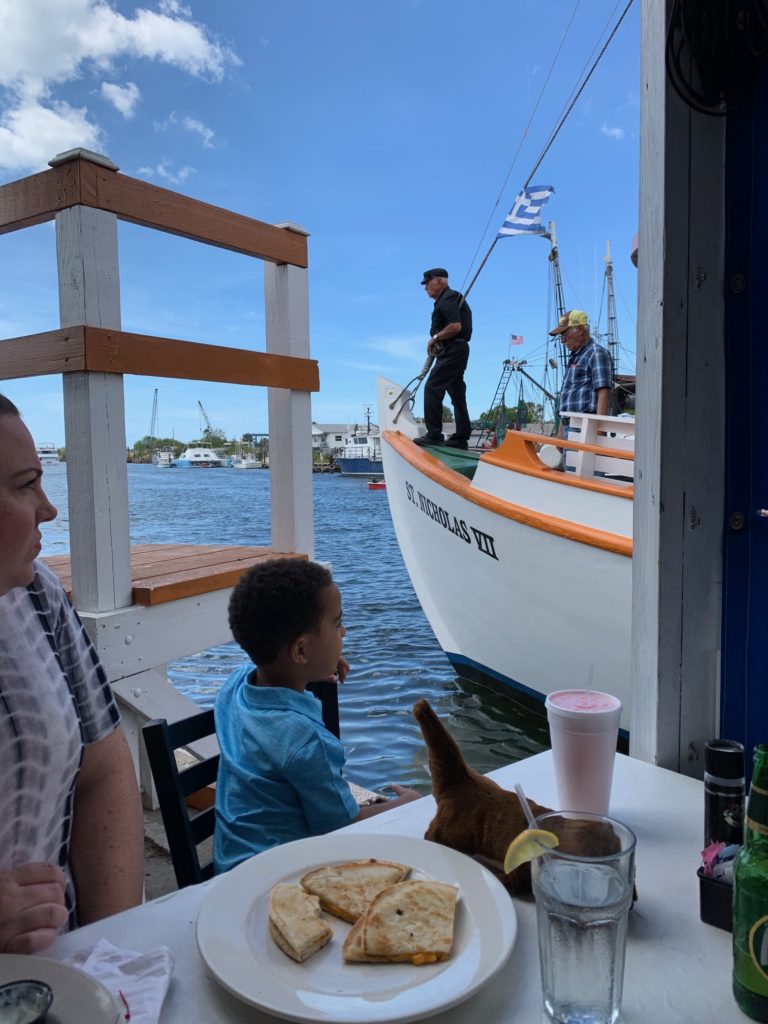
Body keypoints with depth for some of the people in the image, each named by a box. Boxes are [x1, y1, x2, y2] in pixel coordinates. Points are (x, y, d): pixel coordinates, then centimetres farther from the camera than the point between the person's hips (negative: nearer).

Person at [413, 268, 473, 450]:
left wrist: (434, 338, -12)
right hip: (454, 351, 11)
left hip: (452, 351, -11)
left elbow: (455, 326, -22)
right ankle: (461, 437, 12)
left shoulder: (448, 299, -10)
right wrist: (436, 345, 11)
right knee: (457, 394, 9)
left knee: (432, 388, -14)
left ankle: (434, 434, -16)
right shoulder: (446, 299, 23)